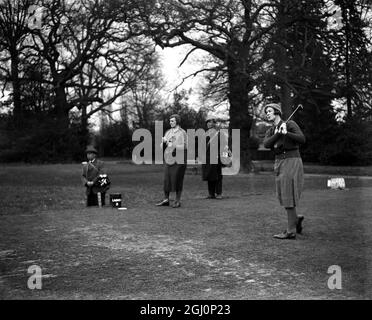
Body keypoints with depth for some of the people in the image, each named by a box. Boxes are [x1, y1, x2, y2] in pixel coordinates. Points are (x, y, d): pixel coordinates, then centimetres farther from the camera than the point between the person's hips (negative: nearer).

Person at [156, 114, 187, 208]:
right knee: (167, 179, 4)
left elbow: (185, 146, -11)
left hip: (179, 159, -5)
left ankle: (178, 201, 7)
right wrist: (164, 142, -10)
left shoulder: (182, 133, -3)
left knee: (177, 180, -2)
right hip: (169, 159, 5)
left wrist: (174, 146, -21)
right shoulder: (168, 132, 13)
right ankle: (166, 199, 12)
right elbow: (162, 146, 12)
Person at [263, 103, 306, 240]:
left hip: (292, 162, -7)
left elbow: (302, 140, -16)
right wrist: (279, 133, -18)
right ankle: (296, 218, 32)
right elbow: (266, 145, -7)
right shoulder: (270, 132, 14)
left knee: (288, 196, -10)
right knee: (283, 196, 9)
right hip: (279, 163, 7)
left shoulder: (290, 124, -4)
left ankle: (291, 231, -6)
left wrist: (286, 133, -29)